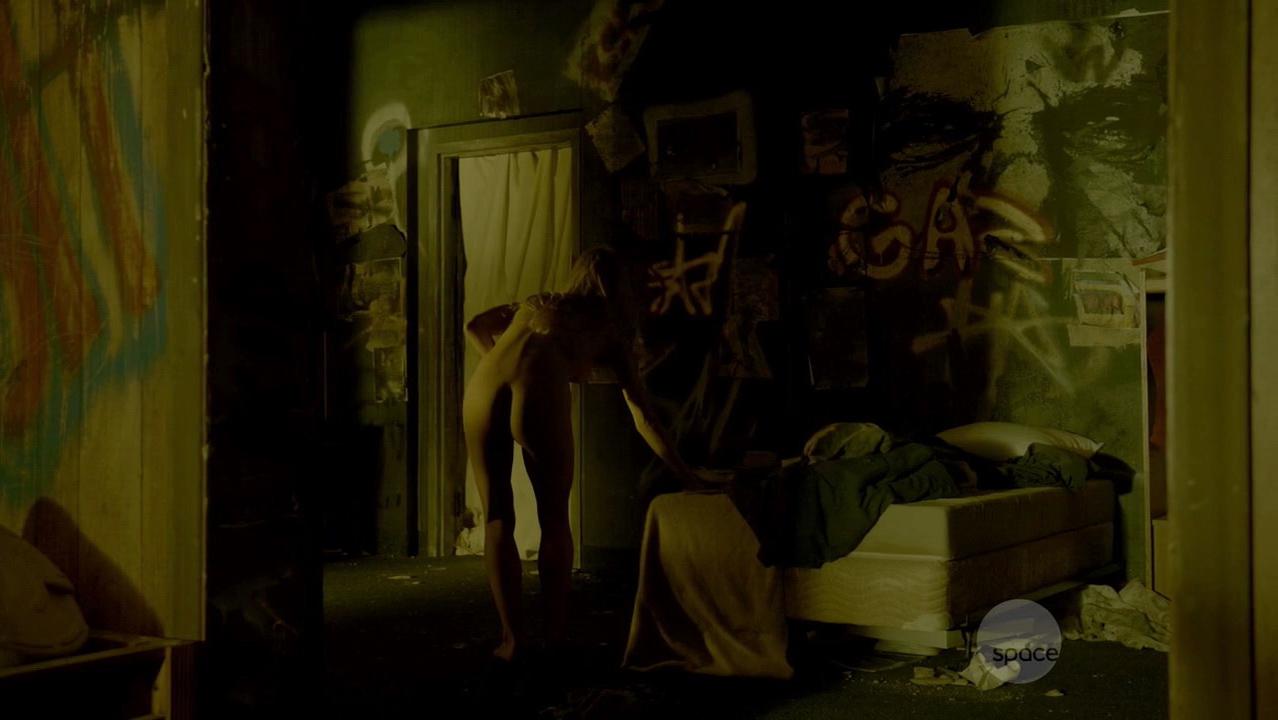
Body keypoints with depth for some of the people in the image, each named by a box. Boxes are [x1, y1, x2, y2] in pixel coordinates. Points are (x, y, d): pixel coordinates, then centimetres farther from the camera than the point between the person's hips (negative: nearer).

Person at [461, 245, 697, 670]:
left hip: (483, 386, 3)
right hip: (540, 391, -2)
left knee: (497, 518, 12)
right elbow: (644, 419, 27)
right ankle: (555, 635, 17)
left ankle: (512, 638, 11)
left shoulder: (538, 303, 35)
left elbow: (475, 328, 25)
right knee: (554, 520, 15)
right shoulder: (610, 329, 26)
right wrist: (687, 477, 34)